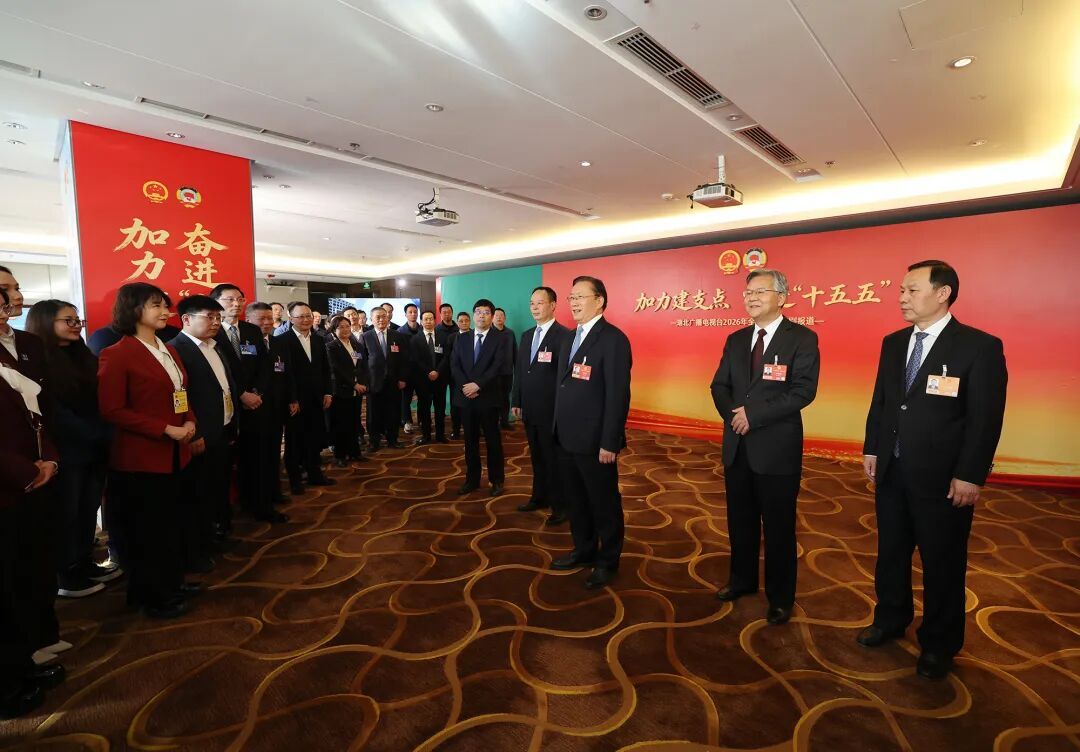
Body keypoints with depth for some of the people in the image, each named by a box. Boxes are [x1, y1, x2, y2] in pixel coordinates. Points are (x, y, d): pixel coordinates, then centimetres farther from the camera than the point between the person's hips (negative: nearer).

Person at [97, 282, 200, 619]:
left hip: (174, 454, 7)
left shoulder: (169, 351, 12)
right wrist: (166, 430, -21)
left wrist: (190, 421, -1)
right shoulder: (116, 355, -12)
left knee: (170, 523, 18)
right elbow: (112, 410, -16)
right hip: (140, 457, -7)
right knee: (146, 528, 7)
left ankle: (172, 582, 33)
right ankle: (151, 595, 23)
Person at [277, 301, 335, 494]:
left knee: (315, 439, 12)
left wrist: (327, 393, 6)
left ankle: (315, 474, 26)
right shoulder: (282, 340, -9)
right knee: (295, 440, 8)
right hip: (295, 400, -5)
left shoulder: (318, 340, 11)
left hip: (316, 399, 5)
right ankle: (295, 479, 21)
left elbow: (325, 369, 13)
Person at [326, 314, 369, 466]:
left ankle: (354, 452, 19)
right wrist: (354, 384, -15)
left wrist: (363, 383, -5)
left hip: (357, 390, 5)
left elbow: (364, 366, 10)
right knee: (340, 424, 1)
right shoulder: (331, 347, -4)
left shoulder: (357, 345, 13)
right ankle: (339, 455, 11)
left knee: (355, 423, 9)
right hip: (341, 390, -5)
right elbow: (337, 369, -12)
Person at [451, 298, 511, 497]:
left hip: (488, 397, -3)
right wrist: (466, 386, -12)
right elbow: (455, 366, 4)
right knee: (470, 441, 11)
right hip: (466, 397, 4)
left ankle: (497, 480, 17)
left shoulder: (500, 340, -1)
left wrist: (477, 384, -19)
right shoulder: (462, 339, 12)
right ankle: (472, 479, 22)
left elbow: (498, 367, -12)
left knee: (493, 441, 5)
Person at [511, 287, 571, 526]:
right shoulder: (527, 335, 12)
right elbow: (519, 370, 13)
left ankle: (559, 505, 20)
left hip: (551, 411, -7)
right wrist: (516, 401, 11)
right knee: (536, 456, 18)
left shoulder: (564, 335, -13)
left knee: (554, 459, 5)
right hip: (529, 409, 7)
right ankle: (539, 497, 34)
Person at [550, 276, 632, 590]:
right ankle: (584, 551, 39)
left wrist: (609, 442, -20)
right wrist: (559, 429, 13)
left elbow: (618, 395, -18)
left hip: (594, 442, -8)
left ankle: (607, 561, 27)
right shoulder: (571, 337, 13)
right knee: (576, 501, 20)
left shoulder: (613, 339, -14)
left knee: (604, 504, 9)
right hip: (566, 438, 8)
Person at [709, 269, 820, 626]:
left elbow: (804, 390, -16)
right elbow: (719, 385, 8)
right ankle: (742, 579, 38)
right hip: (737, 445, 5)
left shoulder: (802, 338, -7)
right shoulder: (735, 340, 10)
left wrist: (754, 415, -19)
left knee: (778, 526, 8)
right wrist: (734, 415, -11)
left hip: (777, 447, -5)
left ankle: (780, 596, 27)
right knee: (740, 519, 18)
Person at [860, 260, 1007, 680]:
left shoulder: (979, 346, -10)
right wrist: (872, 449, 9)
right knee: (890, 552, 18)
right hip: (891, 472, 5)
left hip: (942, 478, -5)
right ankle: (891, 619, 39)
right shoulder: (893, 343, 6)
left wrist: (970, 476, -15)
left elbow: (986, 419, -12)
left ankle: (939, 644, 31)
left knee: (942, 563, 11)